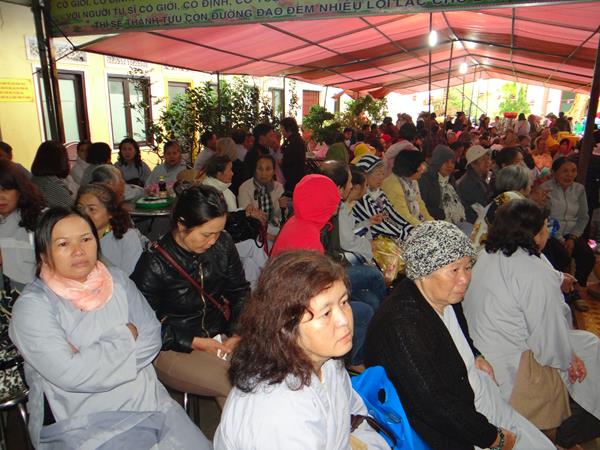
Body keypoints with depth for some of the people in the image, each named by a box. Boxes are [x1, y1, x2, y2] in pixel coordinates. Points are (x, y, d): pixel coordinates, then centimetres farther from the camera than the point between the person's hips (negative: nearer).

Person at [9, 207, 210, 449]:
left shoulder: (118, 280, 5)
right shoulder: (31, 306, -9)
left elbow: (152, 337, -1)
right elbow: (70, 375, -19)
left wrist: (88, 362, -13)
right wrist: (126, 336, -10)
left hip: (146, 400, 4)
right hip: (80, 423, -4)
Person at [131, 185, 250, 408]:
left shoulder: (223, 245, -1)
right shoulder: (154, 263, -15)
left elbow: (240, 292, 9)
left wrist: (237, 333, -5)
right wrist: (195, 343, -15)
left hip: (219, 337, 5)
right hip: (172, 348, -4)